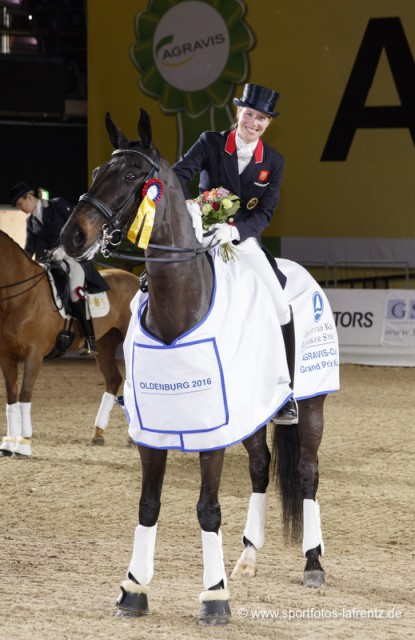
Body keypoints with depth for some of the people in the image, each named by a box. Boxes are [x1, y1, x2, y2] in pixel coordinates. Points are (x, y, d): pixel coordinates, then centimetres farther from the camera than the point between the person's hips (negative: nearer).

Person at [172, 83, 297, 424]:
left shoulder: (273, 162, 3)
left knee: (280, 306, -12)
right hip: (201, 236, -1)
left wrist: (233, 229, -25)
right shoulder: (210, 143, -1)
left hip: (243, 239, 1)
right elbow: (179, 174, -17)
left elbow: (265, 214, -5)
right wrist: (189, 205, -38)